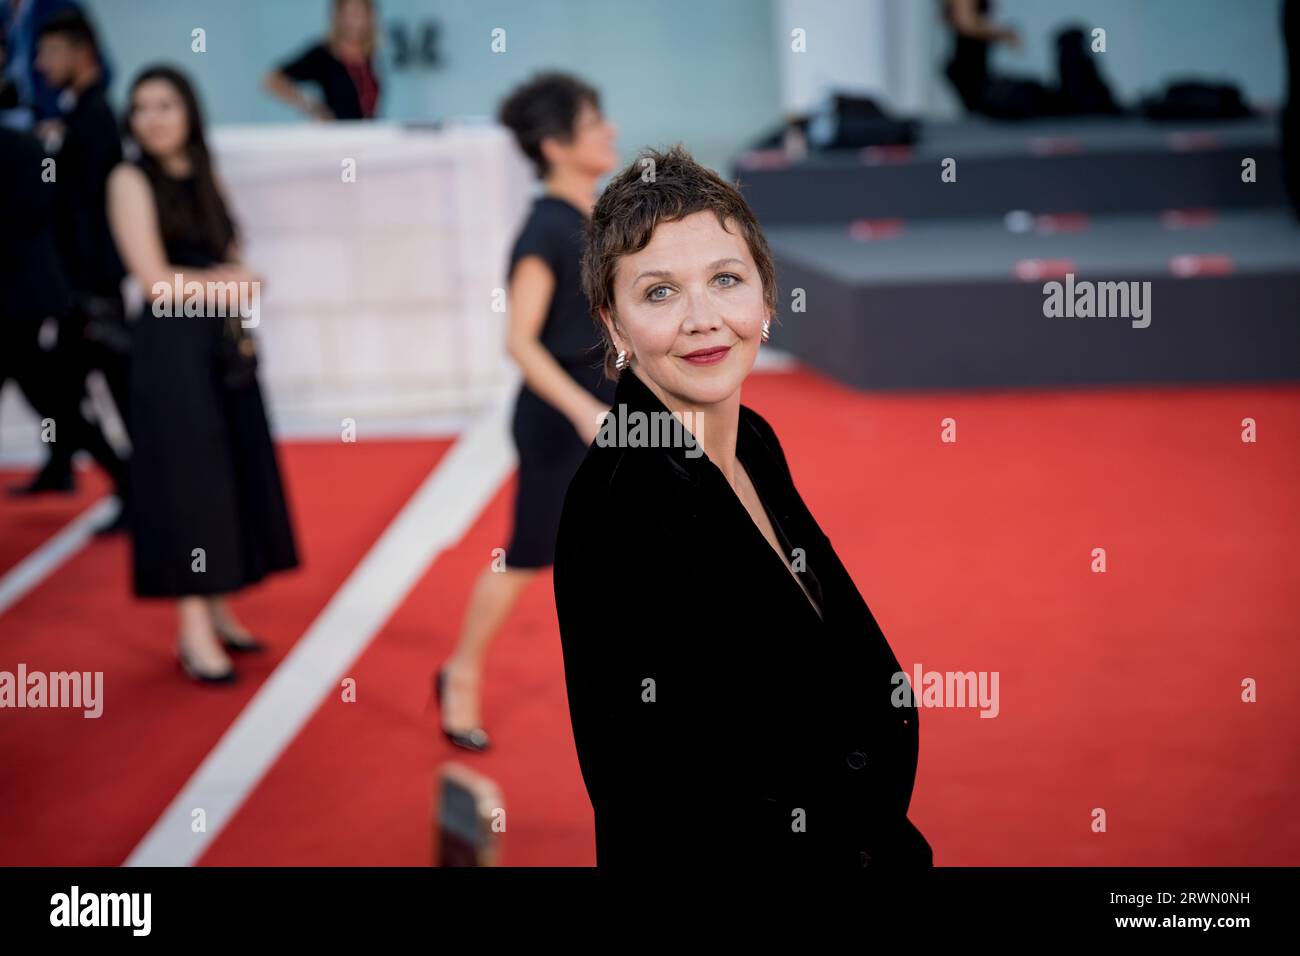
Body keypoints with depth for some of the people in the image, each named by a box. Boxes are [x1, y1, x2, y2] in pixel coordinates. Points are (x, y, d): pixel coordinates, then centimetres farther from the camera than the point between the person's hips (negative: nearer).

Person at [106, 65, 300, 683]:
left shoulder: (203, 179, 13)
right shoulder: (132, 181, -6)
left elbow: (234, 268, 13)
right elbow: (156, 281, -12)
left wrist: (219, 284, -8)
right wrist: (224, 284, -1)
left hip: (225, 345, 7)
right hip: (171, 348, -7)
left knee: (233, 478, 7)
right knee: (187, 482, -6)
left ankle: (218, 611, 16)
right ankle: (194, 631, -2)